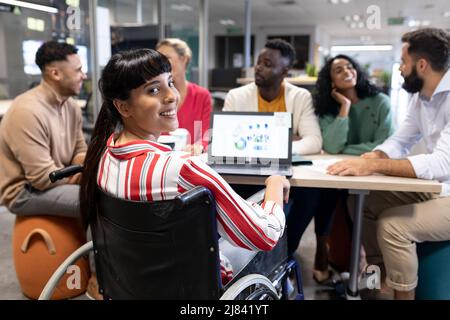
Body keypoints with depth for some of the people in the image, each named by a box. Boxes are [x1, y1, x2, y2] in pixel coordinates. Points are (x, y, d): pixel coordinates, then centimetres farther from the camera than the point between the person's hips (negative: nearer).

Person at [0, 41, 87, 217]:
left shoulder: (71, 106, 1)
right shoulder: (28, 111, -25)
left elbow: (79, 151, 6)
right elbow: (43, 177, -27)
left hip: (58, 179, 9)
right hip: (25, 191, -8)